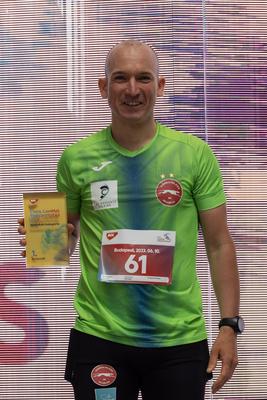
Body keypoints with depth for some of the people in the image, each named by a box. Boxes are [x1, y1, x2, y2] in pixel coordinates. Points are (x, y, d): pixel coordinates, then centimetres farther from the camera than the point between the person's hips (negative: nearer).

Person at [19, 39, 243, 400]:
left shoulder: (195, 154, -1)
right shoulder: (76, 158, 1)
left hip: (180, 337, 0)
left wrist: (229, 325, -4)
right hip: (99, 335, 1)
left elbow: (219, 244, 2)